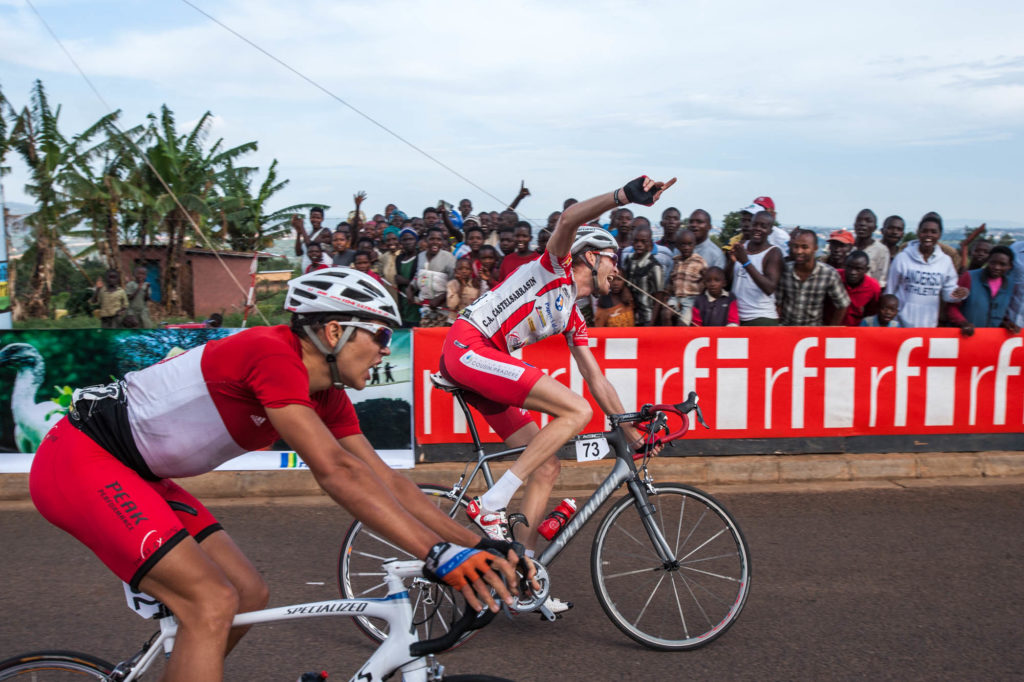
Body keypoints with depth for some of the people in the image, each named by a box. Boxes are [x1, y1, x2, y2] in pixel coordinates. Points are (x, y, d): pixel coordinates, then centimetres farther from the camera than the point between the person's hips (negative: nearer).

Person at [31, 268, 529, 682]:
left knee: (249, 595, 4)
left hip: (135, 473, 9)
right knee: (213, 604, -19)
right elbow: (336, 471, -34)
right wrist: (441, 554, -37)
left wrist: (481, 545, -7)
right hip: (81, 459, -9)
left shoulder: (327, 398, 1)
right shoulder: (272, 352, -26)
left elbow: (386, 481, 0)